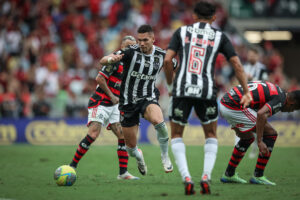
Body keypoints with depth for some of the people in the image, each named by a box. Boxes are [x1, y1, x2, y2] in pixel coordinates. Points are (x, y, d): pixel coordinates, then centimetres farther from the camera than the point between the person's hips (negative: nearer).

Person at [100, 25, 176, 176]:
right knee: (131, 146, 5)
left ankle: (165, 156, -12)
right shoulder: (131, 52, -12)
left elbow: (173, 68, 19)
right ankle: (138, 157, 44)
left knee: (158, 121, -35)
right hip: (128, 101, 0)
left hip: (148, 98, 0)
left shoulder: (161, 55, -3)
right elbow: (102, 61, -19)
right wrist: (111, 59, -41)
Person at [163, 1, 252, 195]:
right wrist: (247, 92, 12)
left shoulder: (182, 32, 9)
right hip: (207, 91, 0)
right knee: (211, 136, 21)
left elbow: (167, 60, -1)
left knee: (176, 135, 16)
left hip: (182, 90, 0)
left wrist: (170, 84, 13)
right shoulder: (220, 37, 10)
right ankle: (206, 176, 0)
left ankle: (186, 178, -3)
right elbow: (237, 64, 6)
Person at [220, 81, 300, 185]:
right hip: (235, 107, -10)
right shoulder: (280, 99, -7)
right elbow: (261, 114, -25)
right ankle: (258, 176, 3)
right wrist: (260, 142, -25)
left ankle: (229, 174, 31)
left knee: (248, 138, 28)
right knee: (271, 133, -1)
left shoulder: (275, 89, 22)